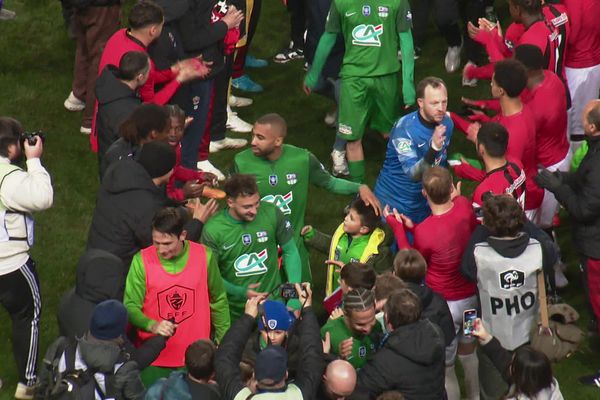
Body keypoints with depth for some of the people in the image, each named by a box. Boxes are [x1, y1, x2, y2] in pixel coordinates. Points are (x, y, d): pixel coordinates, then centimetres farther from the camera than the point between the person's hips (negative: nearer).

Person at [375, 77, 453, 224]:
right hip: (396, 202, -6)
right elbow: (413, 174, -36)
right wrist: (434, 148, -51)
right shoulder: (404, 129, -27)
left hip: (426, 201, 6)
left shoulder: (447, 123, -9)